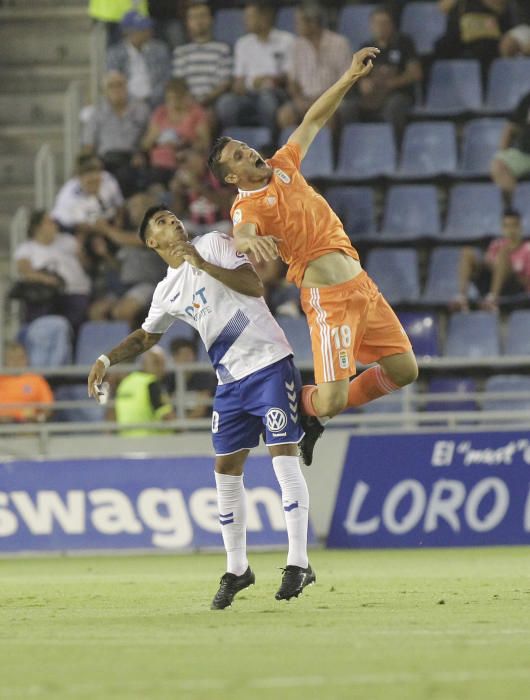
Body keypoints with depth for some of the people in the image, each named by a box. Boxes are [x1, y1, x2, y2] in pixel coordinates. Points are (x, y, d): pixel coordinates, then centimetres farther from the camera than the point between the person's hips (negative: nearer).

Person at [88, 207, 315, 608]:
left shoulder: (213, 245, -1)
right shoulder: (168, 292, 14)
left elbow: (255, 286, -14)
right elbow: (146, 336, 28)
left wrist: (203, 264, -20)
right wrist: (107, 360, 16)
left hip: (271, 365, -6)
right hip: (231, 380, 6)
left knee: (283, 455, -13)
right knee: (226, 469, 3)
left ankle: (298, 563, -14)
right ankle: (237, 569, 14)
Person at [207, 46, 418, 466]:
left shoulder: (283, 167, 12)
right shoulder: (248, 206, -10)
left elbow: (314, 122, 22)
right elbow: (240, 237, -32)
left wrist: (350, 79, 16)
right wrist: (248, 240, -55)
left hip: (361, 284, 8)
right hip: (328, 296, -8)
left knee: (404, 370, 9)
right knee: (329, 400, -16)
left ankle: (322, 412, 27)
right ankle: (298, 406, 22)